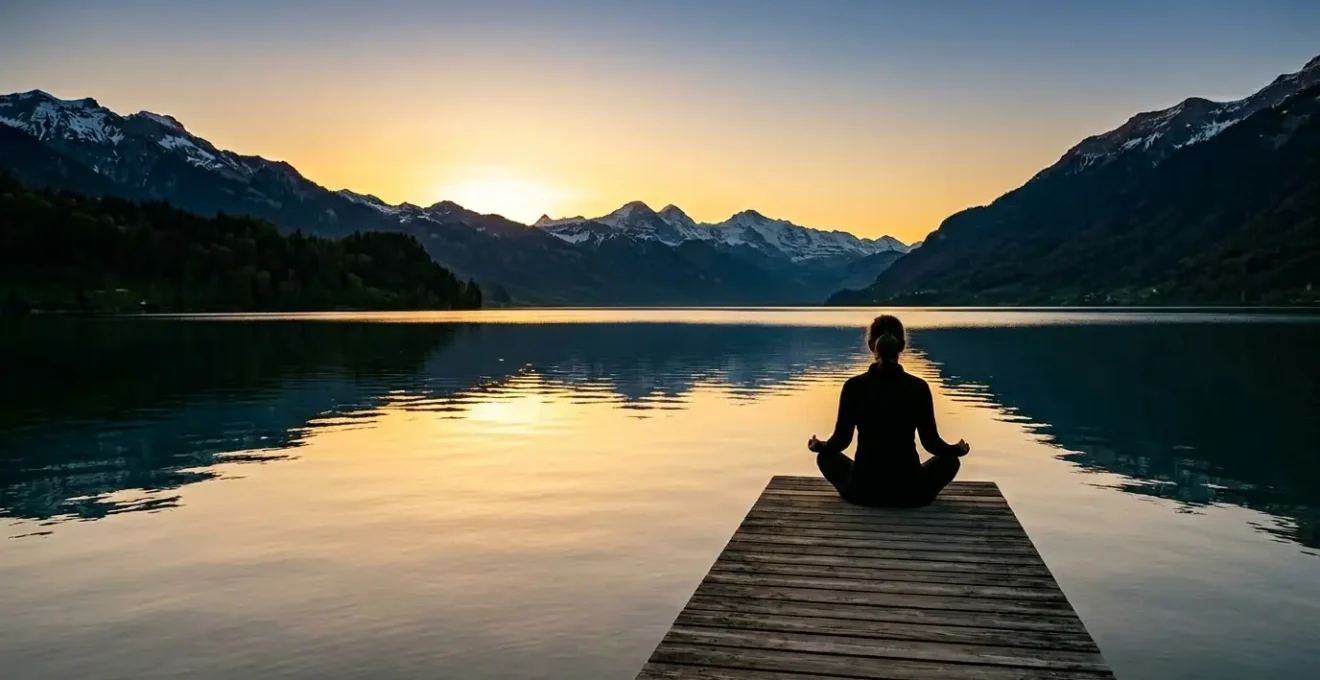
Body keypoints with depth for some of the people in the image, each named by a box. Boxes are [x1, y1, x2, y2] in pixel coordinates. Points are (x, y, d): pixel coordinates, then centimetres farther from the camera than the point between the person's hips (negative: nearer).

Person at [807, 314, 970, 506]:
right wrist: (957, 449, 18)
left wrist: (820, 446, 18)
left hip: (863, 490, 0)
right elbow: (931, 441, -3)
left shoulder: (854, 386, -9)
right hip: (910, 492, 0)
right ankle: (918, 493, 18)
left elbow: (842, 439, -3)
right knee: (950, 460, 29)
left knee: (826, 456, 30)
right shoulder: (919, 387, -8)